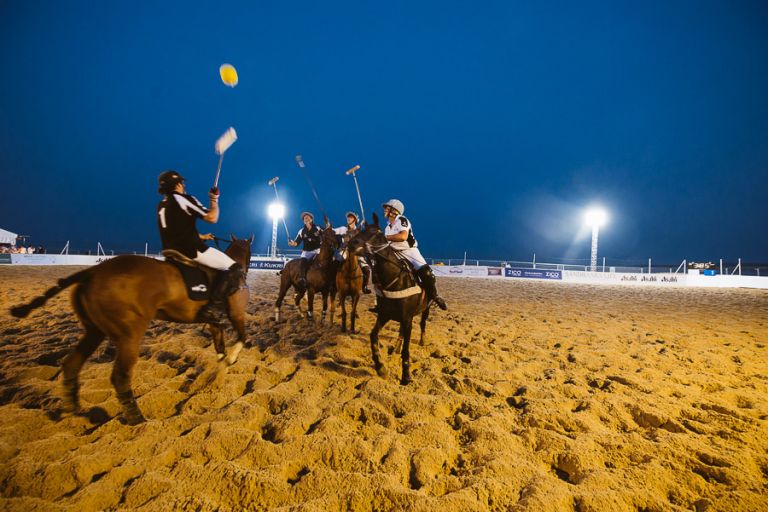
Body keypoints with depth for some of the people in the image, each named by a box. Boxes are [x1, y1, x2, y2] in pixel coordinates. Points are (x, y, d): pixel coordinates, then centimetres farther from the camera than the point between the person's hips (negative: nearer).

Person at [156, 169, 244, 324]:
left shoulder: (161, 206, 20)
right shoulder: (184, 199, -7)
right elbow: (212, 218, -11)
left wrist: (201, 236, 34)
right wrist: (214, 200, 5)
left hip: (173, 252, 9)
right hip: (191, 250, -9)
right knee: (235, 269, -10)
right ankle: (213, 308, -23)